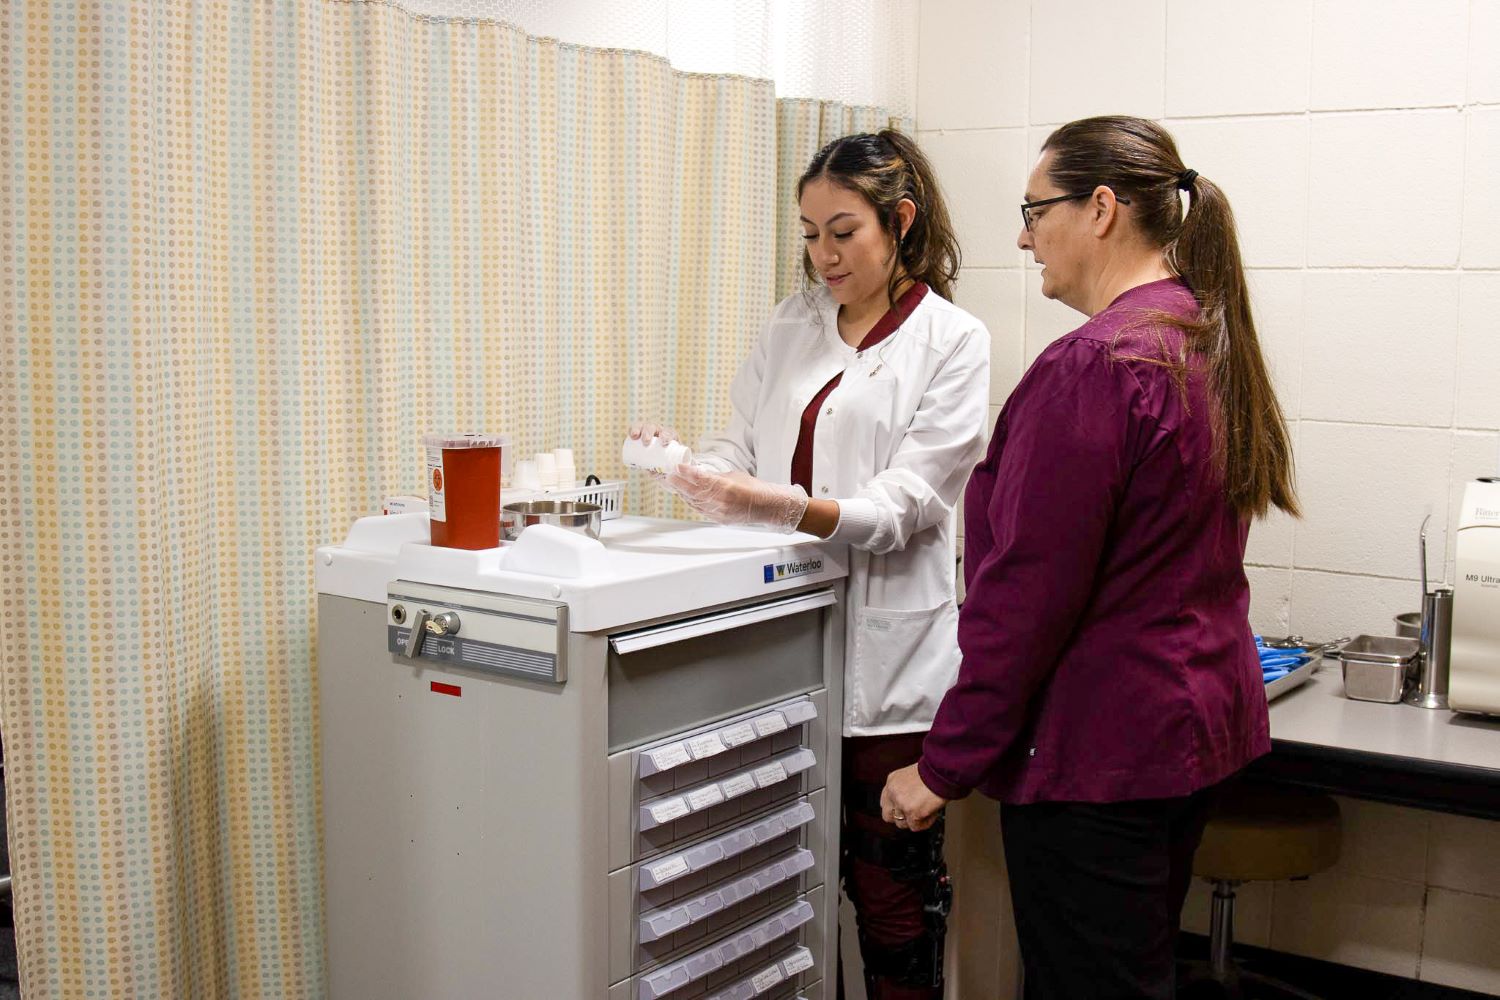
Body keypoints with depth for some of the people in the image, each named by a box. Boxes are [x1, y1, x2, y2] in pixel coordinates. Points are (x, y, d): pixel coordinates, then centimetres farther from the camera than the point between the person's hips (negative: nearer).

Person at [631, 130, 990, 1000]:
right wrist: (686, 464, -13)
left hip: (886, 647, -4)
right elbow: (742, 447, 9)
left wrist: (781, 505, -27)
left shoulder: (952, 340, -4)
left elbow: (904, 504, -13)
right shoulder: (794, 324, 13)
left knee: (893, 892, 7)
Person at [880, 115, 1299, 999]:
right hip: (1203, 721, 10)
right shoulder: (1213, 343, 9)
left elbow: (1026, 593, -21)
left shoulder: (1093, 367, -21)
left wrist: (945, 766, -13)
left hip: (1096, 753, -10)